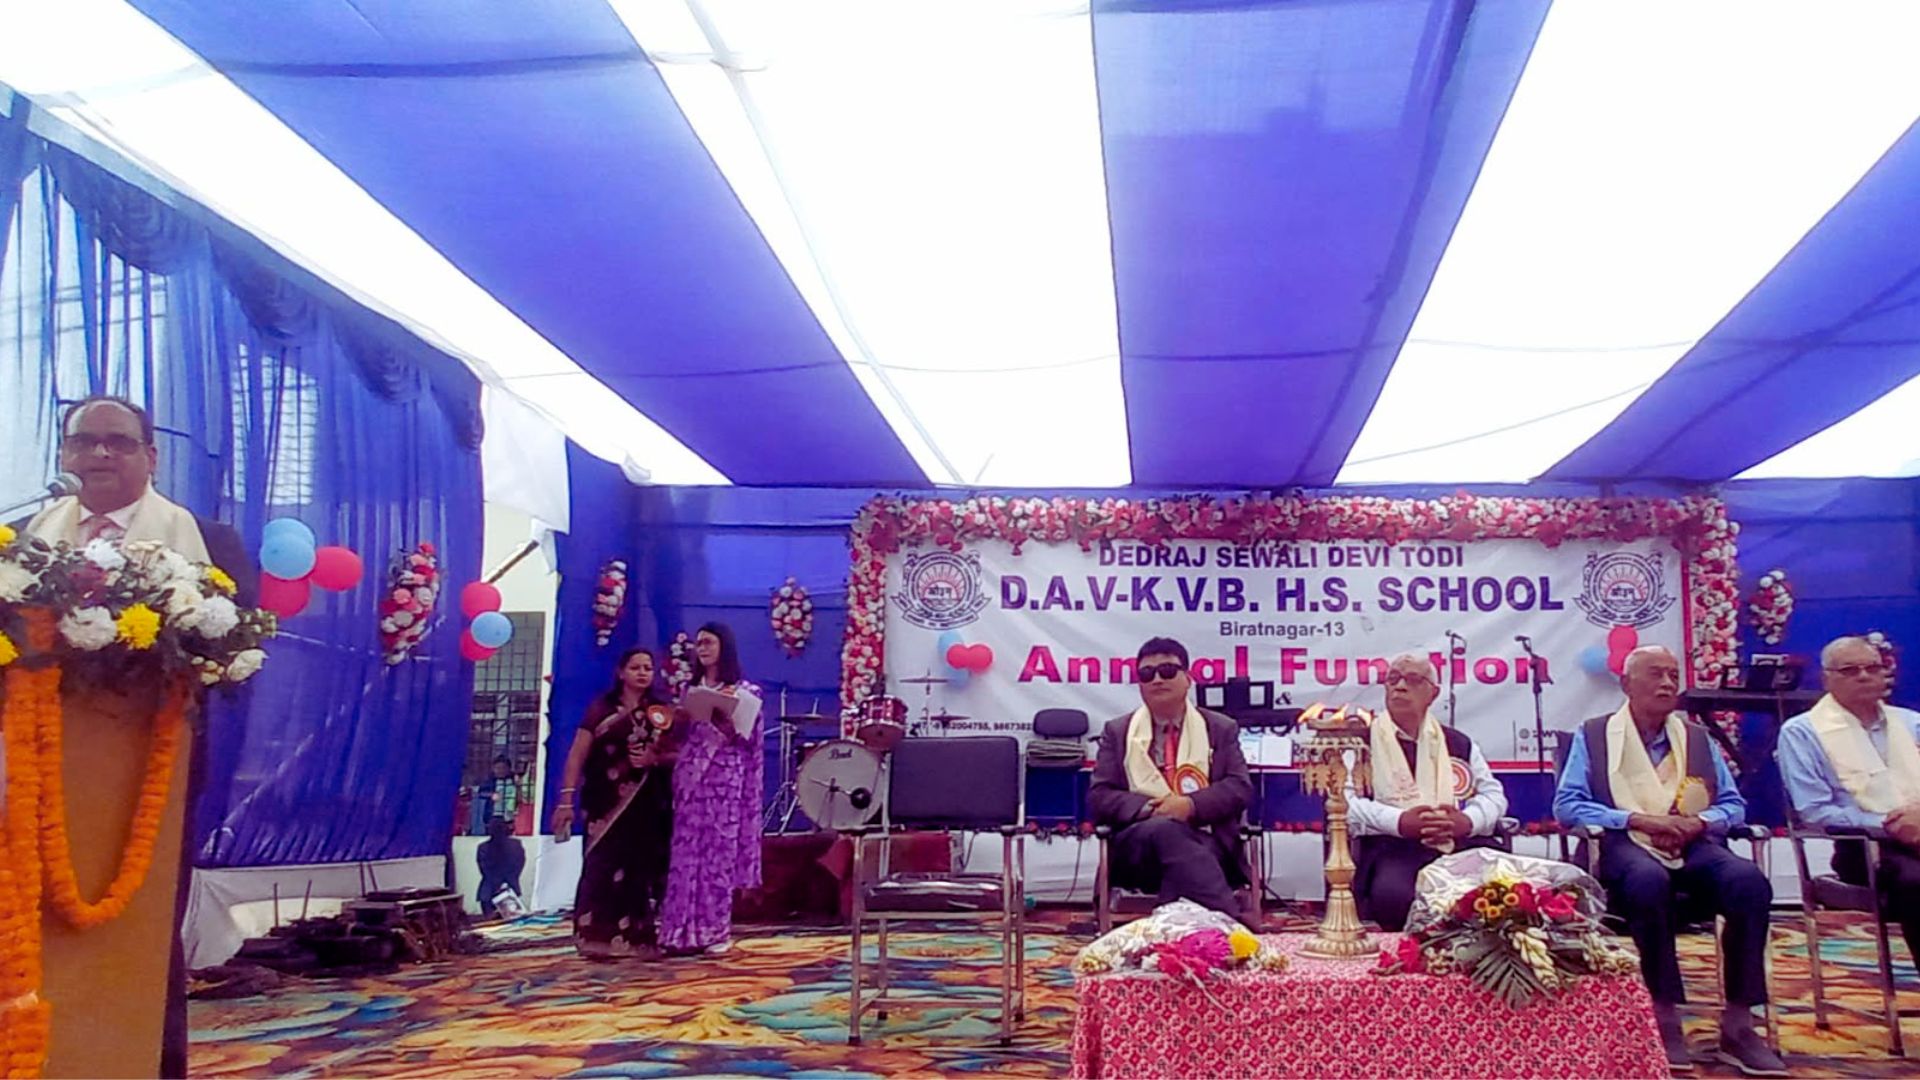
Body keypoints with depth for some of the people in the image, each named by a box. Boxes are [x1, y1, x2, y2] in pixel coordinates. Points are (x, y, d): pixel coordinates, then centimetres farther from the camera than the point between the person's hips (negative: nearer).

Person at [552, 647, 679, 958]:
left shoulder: (662, 712, 9)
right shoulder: (601, 708, 1)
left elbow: (676, 755, 8)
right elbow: (577, 755, -3)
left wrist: (654, 760, -13)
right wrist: (566, 799, -10)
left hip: (649, 806, 3)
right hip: (607, 803, -2)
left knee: (643, 871, 1)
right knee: (603, 868, -8)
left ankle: (641, 938, 6)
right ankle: (600, 939, -6)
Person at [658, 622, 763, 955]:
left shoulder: (743, 690, 2)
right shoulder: (692, 689, 15)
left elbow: (744, 737, -5)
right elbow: (682, 734, 16)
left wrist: (719, 714, -18)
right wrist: (676, 721, -4)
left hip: (724, 778, -4)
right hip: (690, 776, 4)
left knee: (718, 852, -3)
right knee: (685, 852, 0)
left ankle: (715, 930, 3)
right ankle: (685, 930, 5)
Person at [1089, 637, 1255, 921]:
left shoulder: (1221, 729, 18)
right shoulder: (1117, 731, 17)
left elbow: (1240, 788, 5)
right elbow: (1099, 796, 7)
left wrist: (1192, 805, -15)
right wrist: (1148, 808, -13)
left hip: (1205, 841, 0)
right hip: (1137, 841, 0)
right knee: (1163, 829, -39)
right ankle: (1228, 920, -51)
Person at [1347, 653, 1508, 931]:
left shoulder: (1458, 742, 25)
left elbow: (1493, 794, 18)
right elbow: (1344, 801, -2)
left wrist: (1467, 820, -6)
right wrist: (1399, 821, -17)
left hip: (1463, 845, 3)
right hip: (1393, 847, -3)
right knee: (1394, 896, -37)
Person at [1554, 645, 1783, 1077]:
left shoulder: (1698, 737, 23)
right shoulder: (1593, 736, 11)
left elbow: (1734, 804, 16)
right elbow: (1567, 805, 0)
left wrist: (1701, 821, -7)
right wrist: (1639, 819, -12)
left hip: (1692, 846, 4)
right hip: (1625, 846, -3)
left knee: (1749, 880, -29)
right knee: (1649, 878, -39)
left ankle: (1737, 1025, -21)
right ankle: (1664, 1017, -26)